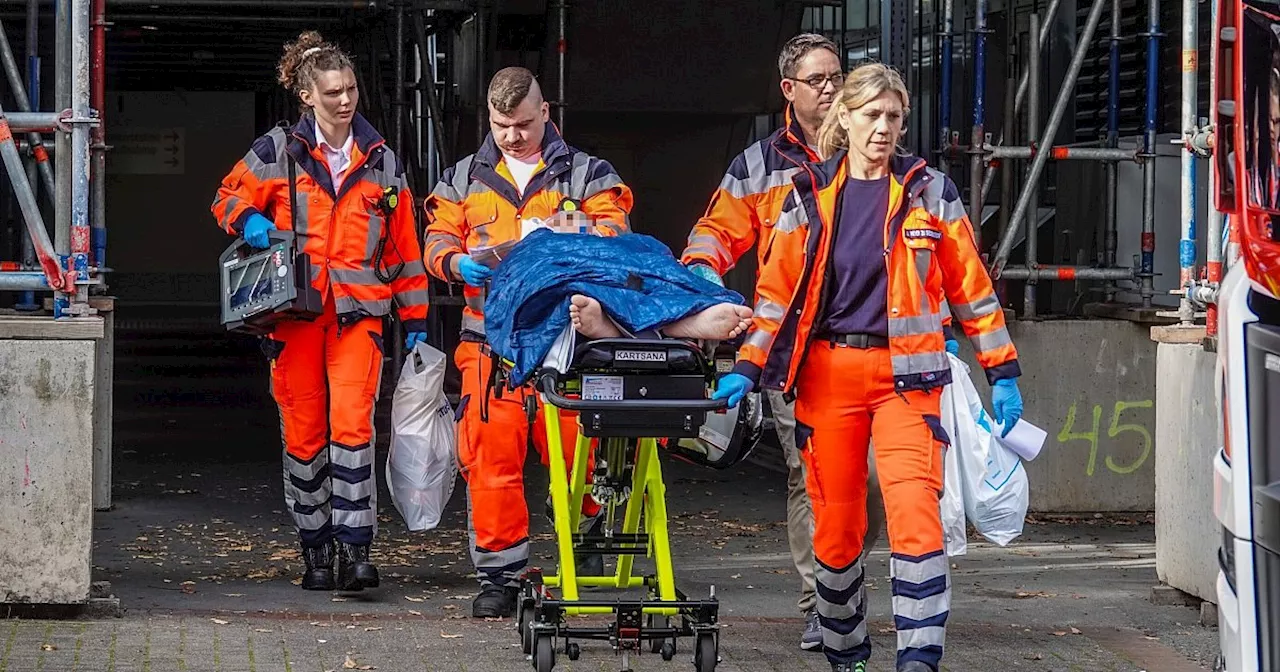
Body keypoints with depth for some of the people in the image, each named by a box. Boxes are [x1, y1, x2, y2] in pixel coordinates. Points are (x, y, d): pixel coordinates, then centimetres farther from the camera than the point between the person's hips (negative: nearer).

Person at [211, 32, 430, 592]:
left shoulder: (381, 161, 11)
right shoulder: (278, 150, 5)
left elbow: (403, 246, 16)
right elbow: (229, 197, 12)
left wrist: (415, 319, 14)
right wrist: (250, 221, -11)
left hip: (358, 311, 0)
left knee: (352, 423, -16)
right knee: (303, 432, 3)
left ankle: (355, 549, -16)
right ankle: (315, 550, 14)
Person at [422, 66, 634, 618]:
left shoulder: (586, 175, 12)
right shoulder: (464, 180, 19)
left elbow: (612, 232, -1)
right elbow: (437, 240, 12)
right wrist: (457, 262, -12)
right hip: (490, 339, 2)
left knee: (576, 449, -5)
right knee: (491, 455, -4)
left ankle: (589, 545, 21)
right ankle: (500, 574, 4)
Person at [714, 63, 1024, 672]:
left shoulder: (928, 192, 4)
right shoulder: (809, 196, 7)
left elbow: (970, 285, 6)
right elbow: (778, 288, 9)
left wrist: (1002, 372, 3)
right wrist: (747, 368, -1)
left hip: (905, 374, -2)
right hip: (827, 373, 2)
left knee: (914, 513, -17)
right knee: (835, 523, 6)